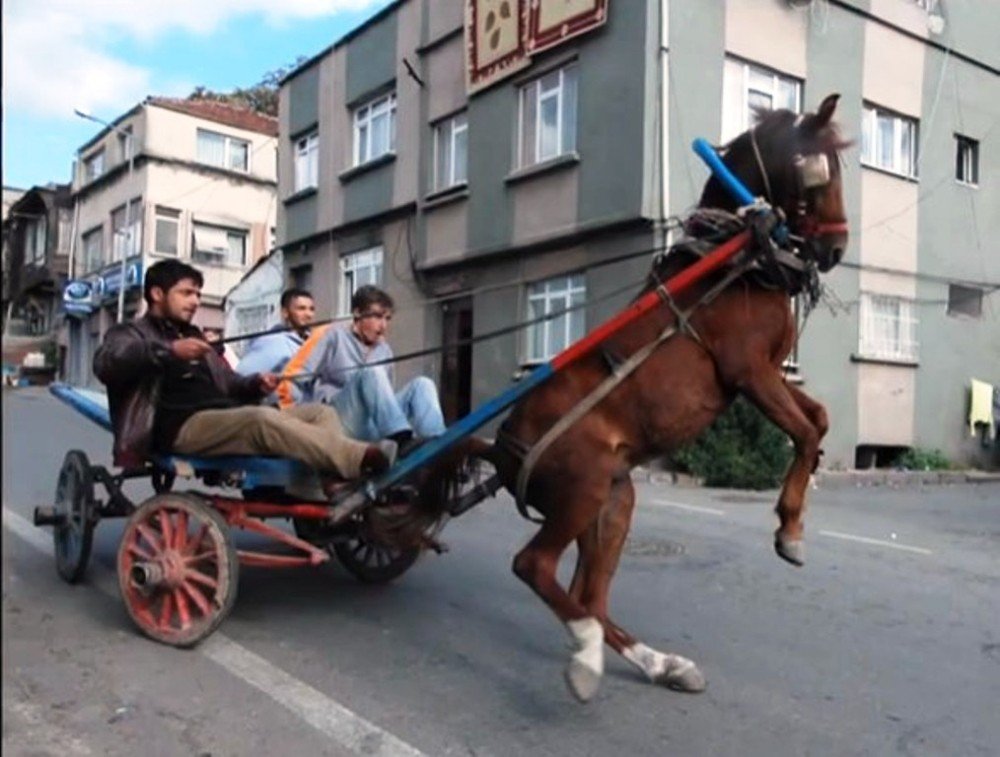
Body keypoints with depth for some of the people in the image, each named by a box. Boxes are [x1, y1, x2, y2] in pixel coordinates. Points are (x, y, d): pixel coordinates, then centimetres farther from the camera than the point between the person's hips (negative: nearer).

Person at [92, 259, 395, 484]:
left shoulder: (193, 337, 35)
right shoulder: (130, 334, 14)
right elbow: (106, 365, -11)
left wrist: (255, 384, 7)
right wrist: (169, 350, -23)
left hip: (227, 417, 8)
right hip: (185, 426, -7)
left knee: (320, 411, -12)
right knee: (263, 419, -38)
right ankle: (360, 459, -52)